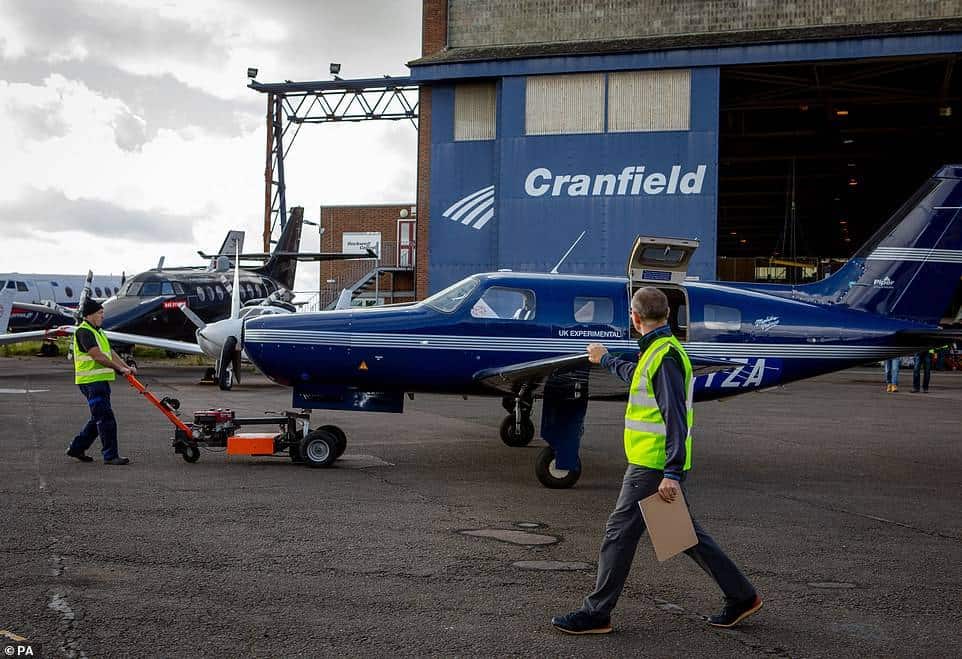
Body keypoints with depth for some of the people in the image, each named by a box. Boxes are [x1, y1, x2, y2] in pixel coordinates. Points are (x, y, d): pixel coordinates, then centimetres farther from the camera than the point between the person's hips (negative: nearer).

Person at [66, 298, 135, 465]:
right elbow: (98, 356, -20)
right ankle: (110, 455, -5)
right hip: (91, 382, -10)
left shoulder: (98, 331, 19)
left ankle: (76, 448, 25)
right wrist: (119, 368, -17)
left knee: (98, 419, 15)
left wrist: (126, 367, 7)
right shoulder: (83, 331, -12)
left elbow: (110, 352, 18)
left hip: (101, 381, 10)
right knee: (106, 418, -9)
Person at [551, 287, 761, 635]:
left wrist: (671, 473, -26)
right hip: (660, 465, 10)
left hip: (654, 466, -10)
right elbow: (635, 375, 38)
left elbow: (676, 419, -23)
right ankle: (741, 596, 22)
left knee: (619, 532, -2)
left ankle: (596, 613, 6)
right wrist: (606, 359, 55)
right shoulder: (658, 350, 14)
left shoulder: (664, 355, -17)